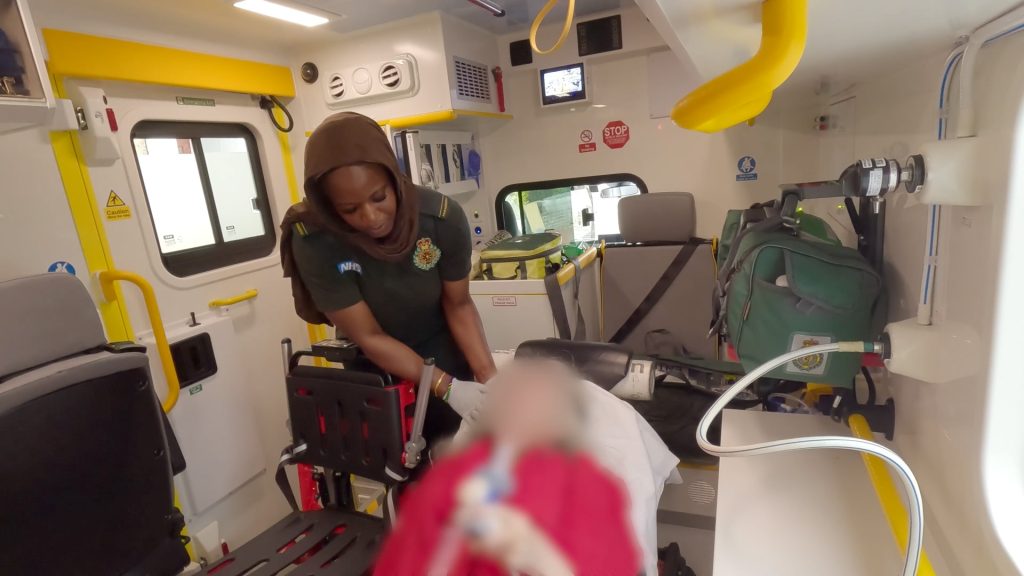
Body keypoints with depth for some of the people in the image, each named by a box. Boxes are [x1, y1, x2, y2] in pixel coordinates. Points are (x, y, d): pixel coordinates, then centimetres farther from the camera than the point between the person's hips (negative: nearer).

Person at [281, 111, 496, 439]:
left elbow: (458, 304, -12)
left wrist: (488, 376, -24)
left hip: (446, 357, 1)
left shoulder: (444, 218, -25)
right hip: (375, 372, 0)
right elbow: (369, 337, -22)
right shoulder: (314, 241, -28)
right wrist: (447, 388, -28)